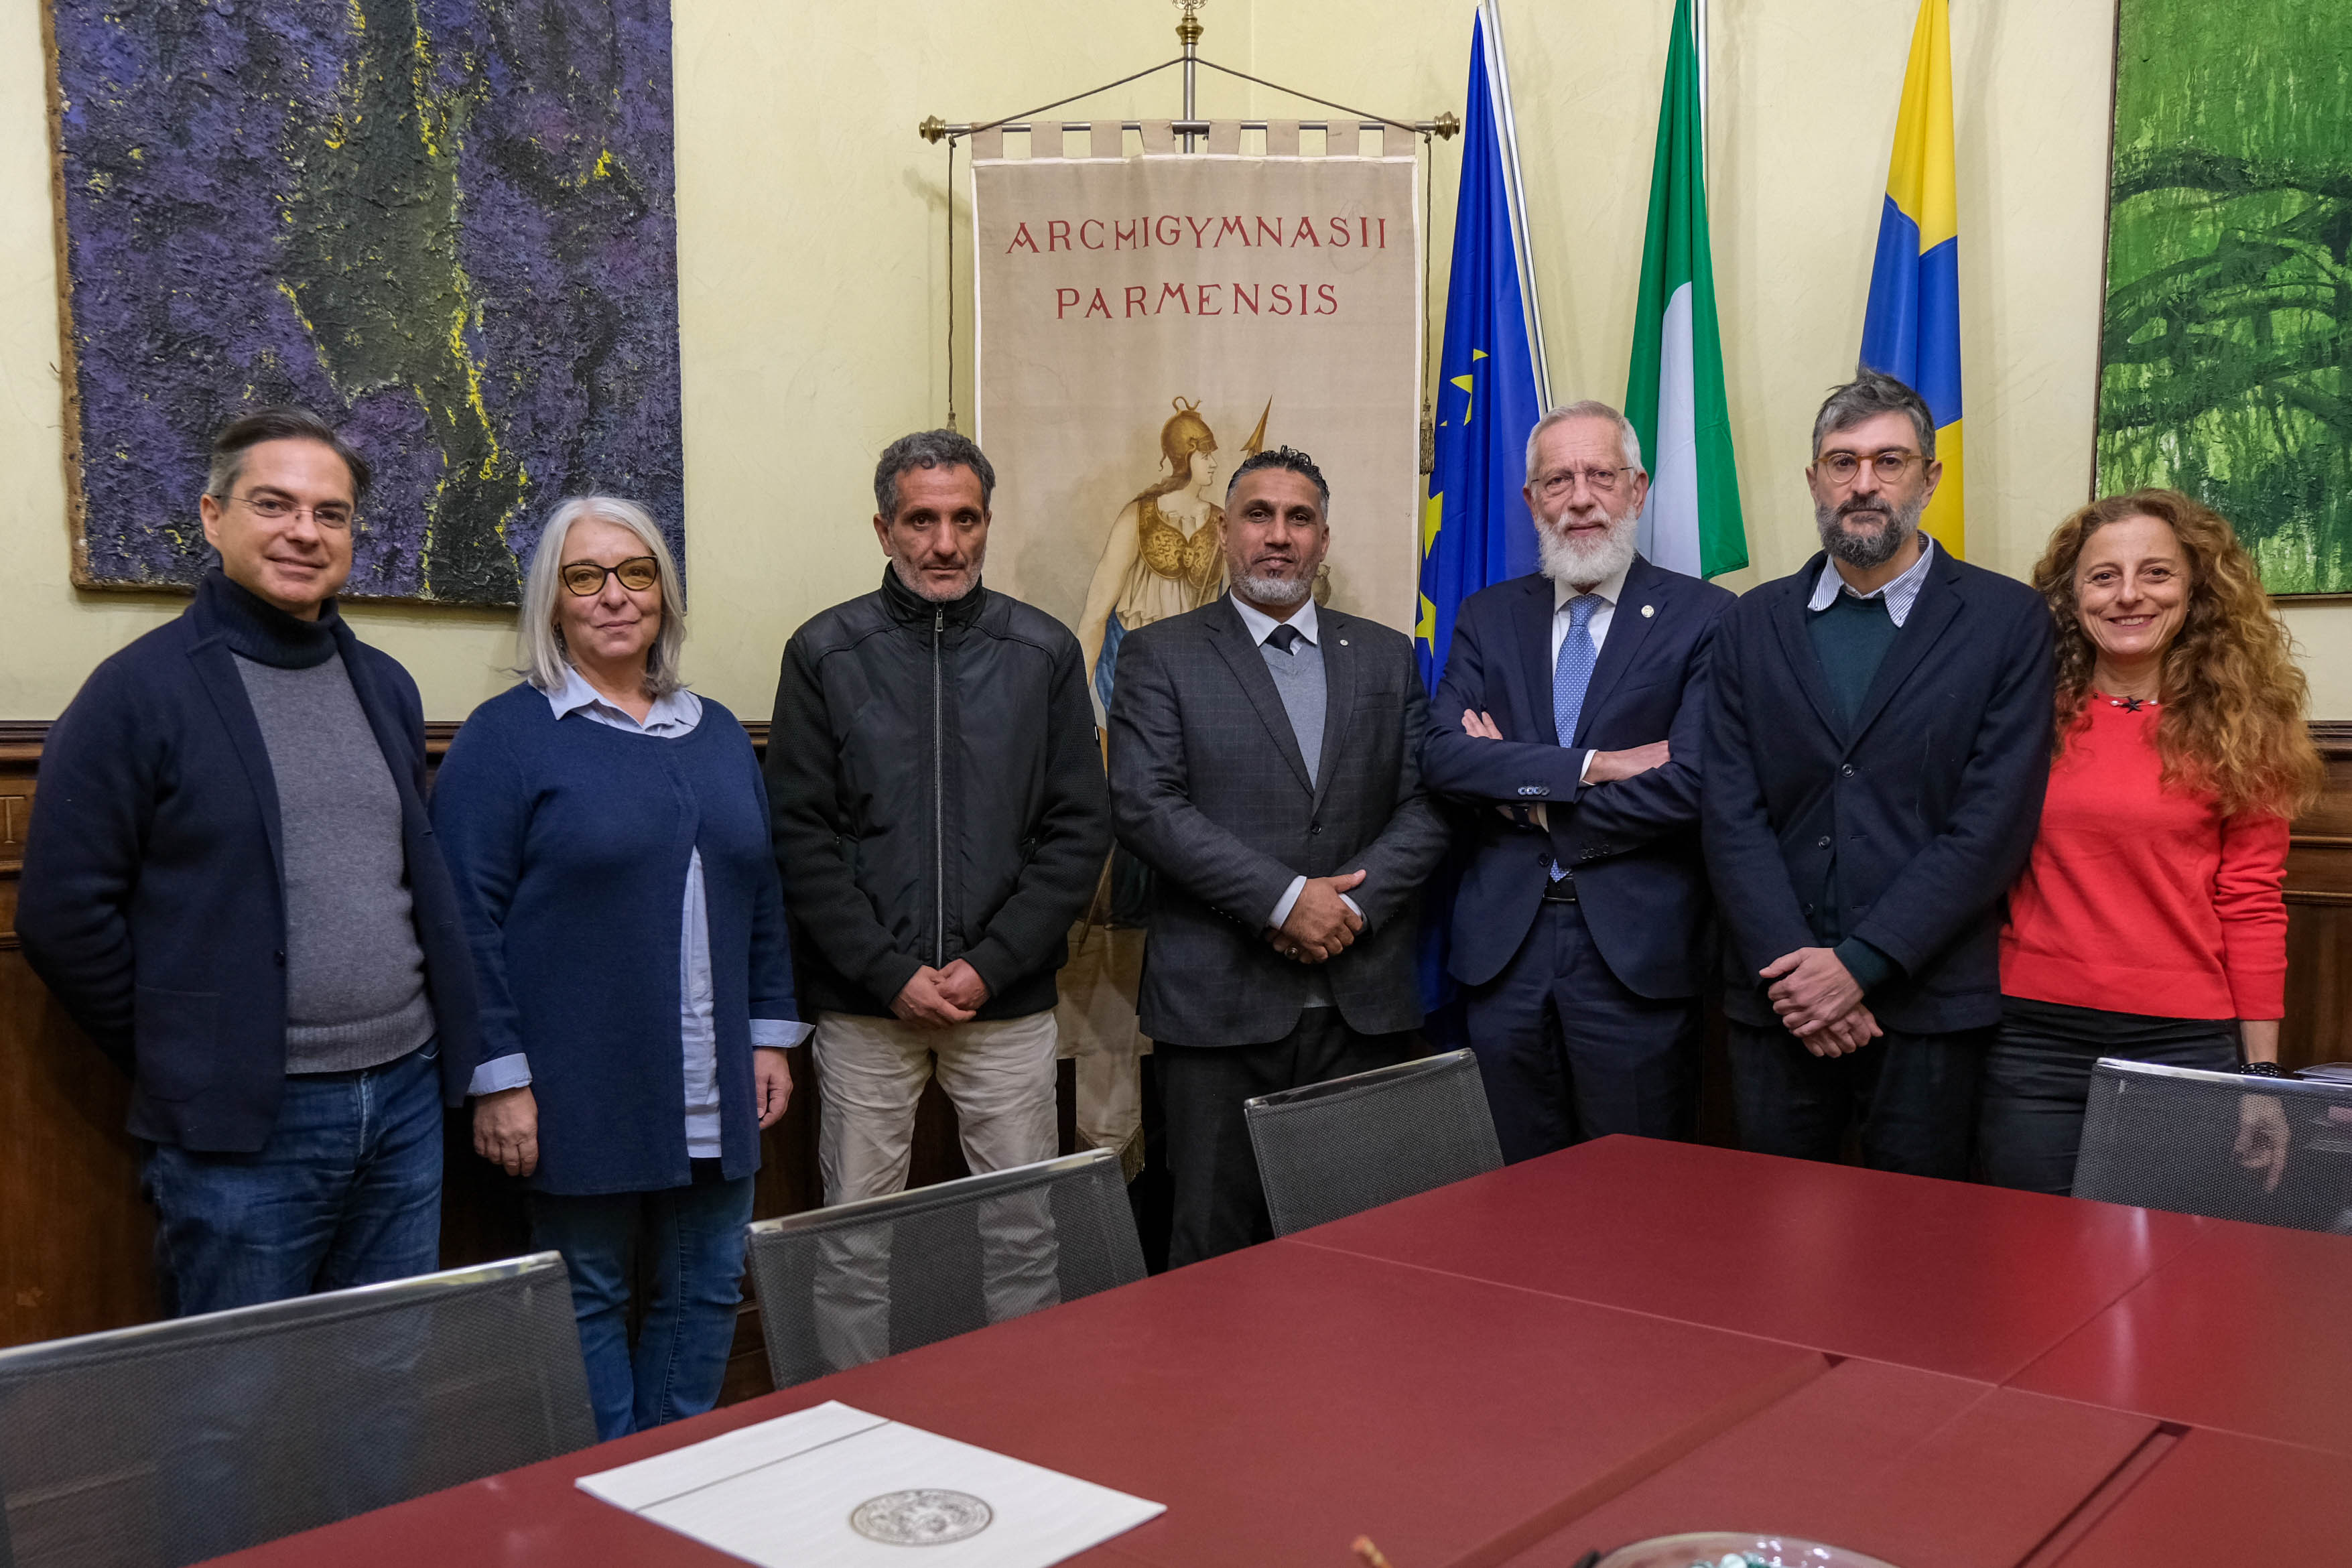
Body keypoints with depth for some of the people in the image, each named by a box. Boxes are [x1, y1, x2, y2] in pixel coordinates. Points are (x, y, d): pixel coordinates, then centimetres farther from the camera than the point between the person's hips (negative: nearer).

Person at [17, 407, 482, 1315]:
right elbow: (64, 915, -8)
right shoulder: (141, 691, -6)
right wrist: (178, 1058, -3)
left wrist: (432, 1047, 11)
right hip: (245, 1130, -5)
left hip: (407, 1103, 5)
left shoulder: (386, 687, 12)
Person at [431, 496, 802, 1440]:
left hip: (714, 1092, 5)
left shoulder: (717, 733, 13)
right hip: (580, 1096, -5)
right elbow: (467, 917, -9)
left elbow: (762, 895, 17)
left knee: (707, 1293, 12)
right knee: (587, 1300, 7)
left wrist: (771, 1034, 11)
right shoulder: (508, 735, -4)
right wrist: (498, 1077, -12)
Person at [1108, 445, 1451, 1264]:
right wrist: (1284, 898, -14)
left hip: (1366, 1003, 3)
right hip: (1219, 1003, -3)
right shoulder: (1161, 656, 4)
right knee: (1216, 1242, 3)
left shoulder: (1387, 657, 14)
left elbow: (1427, 805, 7)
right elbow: (1145, 806, -8)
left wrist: (1353, 904, -9)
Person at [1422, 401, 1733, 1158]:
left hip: (1637, 949, -3)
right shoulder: (1488, 617, 10)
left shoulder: (1702, 616, -2)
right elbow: (1442, 756, -5)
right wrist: (1593, 766, -15)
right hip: (1504, 947, 3)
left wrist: (1529, 800, -7)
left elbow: (1692, 784, -14)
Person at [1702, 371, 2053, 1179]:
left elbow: (1995, 823, -7)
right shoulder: (1752, 625, 9)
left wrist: (1859, 963, -13)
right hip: (1777, 1003, 2)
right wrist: (1793, 966, -11)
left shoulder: (2008, 620, 1)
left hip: (1929, 1003, -2)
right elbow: (1730, 814, 1)